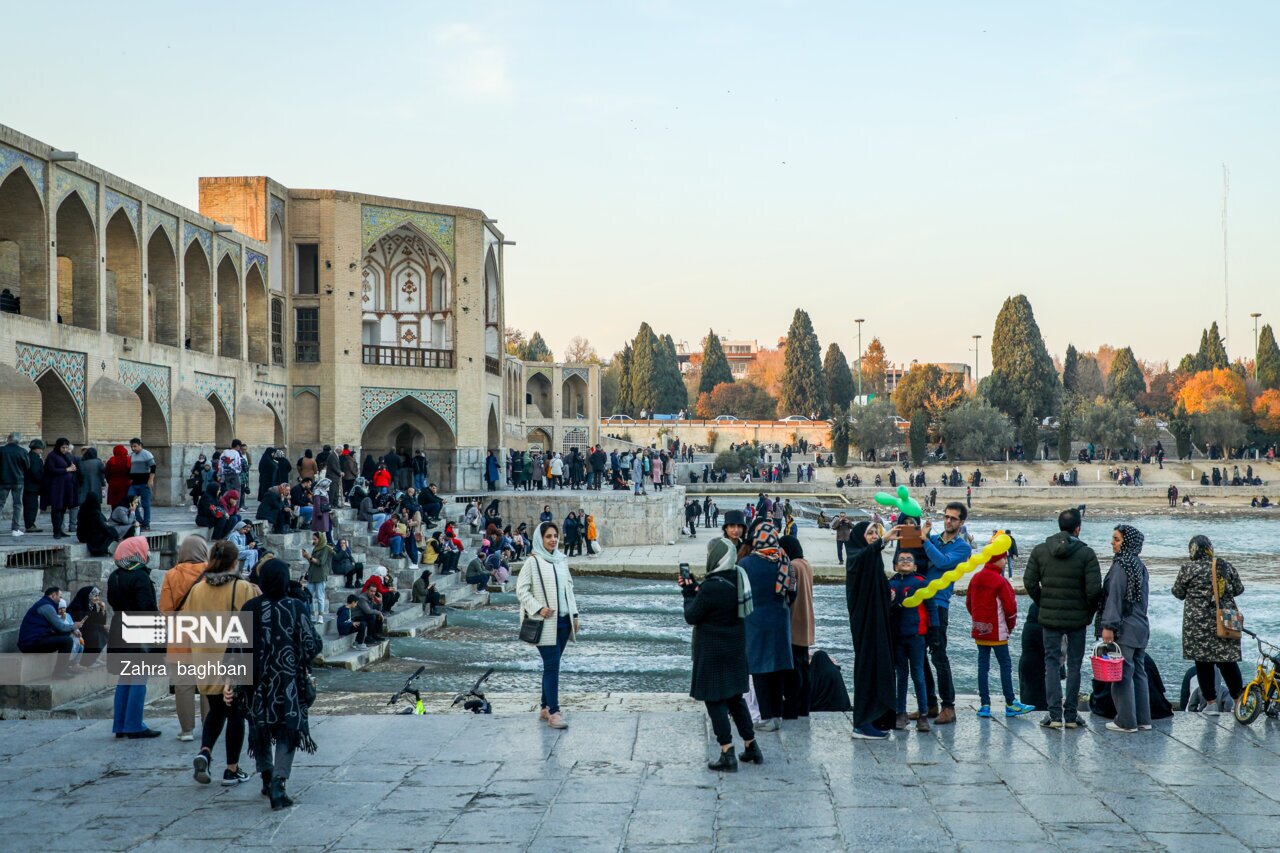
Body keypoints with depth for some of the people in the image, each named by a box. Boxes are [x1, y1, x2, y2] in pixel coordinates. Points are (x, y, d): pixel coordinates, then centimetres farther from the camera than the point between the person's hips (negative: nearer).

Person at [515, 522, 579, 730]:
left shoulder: (562, 560, 11)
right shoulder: (533, 562, -7)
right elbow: (521, 590, -8)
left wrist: (574, 614, 13)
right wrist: (539, 608, -16)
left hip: (563, 620, 6)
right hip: (546, 622, -6)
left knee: (552, 664, 11)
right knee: (552, 665, -10)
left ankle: (545, 706, 20)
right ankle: (553, 712, -9)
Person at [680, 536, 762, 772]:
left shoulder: (711, 587, -24)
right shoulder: (738, 577, 1)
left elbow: (691, 616, -13)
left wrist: (689, 594, 2)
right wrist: (695, 588, 10)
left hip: (713, 653, -8)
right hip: (736, 649, 8)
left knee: (714, 700, 0)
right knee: (735, 697, 19)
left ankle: (727, 754, -2)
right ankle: (751, 746, 25)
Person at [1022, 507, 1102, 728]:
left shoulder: (1040, 550, -2)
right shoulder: (1086, 553, -9)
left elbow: (1029, 581, -2)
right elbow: (1094, 588, -14)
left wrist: (1042, 604, 10)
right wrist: (1090, 611, 3)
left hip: (1049, 617, 2)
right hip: (1077, 618, -1)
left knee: (1052, 662, 8)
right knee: (1074, 664, 9)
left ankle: (1055, 715, 2)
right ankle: (1071, 716, 11)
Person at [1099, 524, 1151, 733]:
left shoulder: (1120, 566, -15)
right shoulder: (1140, 566, 12)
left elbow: (1114, 597, -18)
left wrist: (1108, 625, -18)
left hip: (1124, 629, -9)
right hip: (1141, 627, 9)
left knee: (1122, 674, -3)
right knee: (1139, 673, 14)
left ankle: (1126, 721, 0)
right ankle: (1143, 719, 18)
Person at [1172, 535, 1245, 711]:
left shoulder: (1188, 568, -7)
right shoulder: (1226, 566, 2)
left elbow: (1178, 593, 2)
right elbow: (1239, 590, 10)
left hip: (1198, 623, -3)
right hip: (1224, 622, 3)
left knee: (1203, 663, 4)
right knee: (1228, 661, 9)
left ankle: (1211, 703, 6)